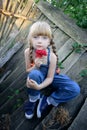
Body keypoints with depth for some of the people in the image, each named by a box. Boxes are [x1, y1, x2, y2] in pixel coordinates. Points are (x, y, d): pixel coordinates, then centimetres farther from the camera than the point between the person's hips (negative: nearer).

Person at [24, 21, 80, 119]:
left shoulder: (52, 56, -28)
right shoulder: (28, 52, -23)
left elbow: (50, 78, -21)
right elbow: (28, 71, -12)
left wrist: (39, 87, -40)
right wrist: (35, 66, -34)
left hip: (49, 78, 1)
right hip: (38, 77, 0)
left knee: (75, 89, -17)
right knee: (34, 74, -39)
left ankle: (46, 101, -10)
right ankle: (33, 100, -11)